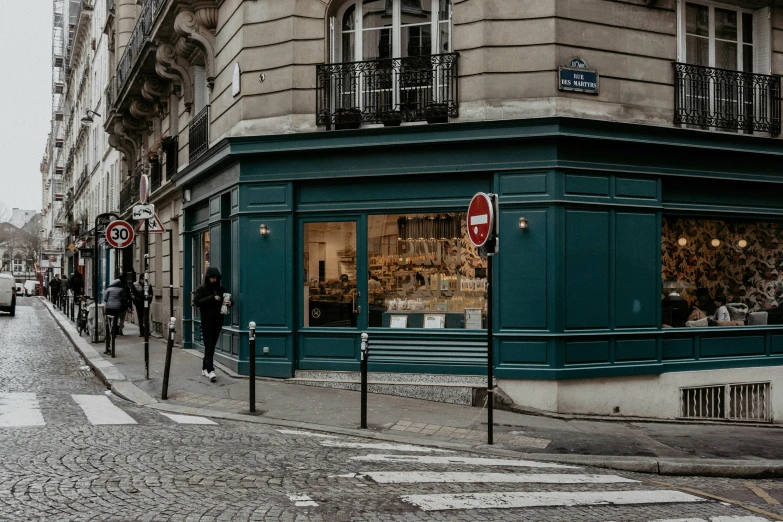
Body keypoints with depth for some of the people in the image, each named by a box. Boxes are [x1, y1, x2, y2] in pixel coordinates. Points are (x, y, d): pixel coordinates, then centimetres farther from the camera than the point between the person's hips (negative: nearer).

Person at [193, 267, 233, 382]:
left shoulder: (221, 290, 12)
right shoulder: (201, 289, 0)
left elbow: (229, 301, 19)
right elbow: (196, 301, -13)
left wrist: (230, 303, -5)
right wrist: (212, 298, -20)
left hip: (218, 322, 5)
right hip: (207, 322, -5)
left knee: (211, 346, 10)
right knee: (209, 346, -10)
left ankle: (205, 368, 20)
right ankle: (210, 370, -17)